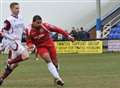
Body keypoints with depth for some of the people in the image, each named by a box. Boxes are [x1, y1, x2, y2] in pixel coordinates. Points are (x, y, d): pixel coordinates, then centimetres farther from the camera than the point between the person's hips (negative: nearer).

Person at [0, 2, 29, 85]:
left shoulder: (20, 19, 10)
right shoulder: (9, 20, -14)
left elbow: (23, 29, 23)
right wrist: (12, 37, -21)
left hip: (18, 42, 8)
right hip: (12, 42, -8)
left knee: (14, 64, 8)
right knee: (26, 56, -24)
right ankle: (9, 63, -7)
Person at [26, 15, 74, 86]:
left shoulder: (45, 26, -17)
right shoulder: (30, 31, -14)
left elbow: (57, 29, -11)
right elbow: (29, 41, 1)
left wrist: (67, 36, -9)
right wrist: (30, 45, -24)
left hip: (50, 44, 1)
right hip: (41, 47, -1)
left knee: (55, 62, 6)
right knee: (48, 60, -26)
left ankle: (57, 77, 33)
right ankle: (57, 78, -32)